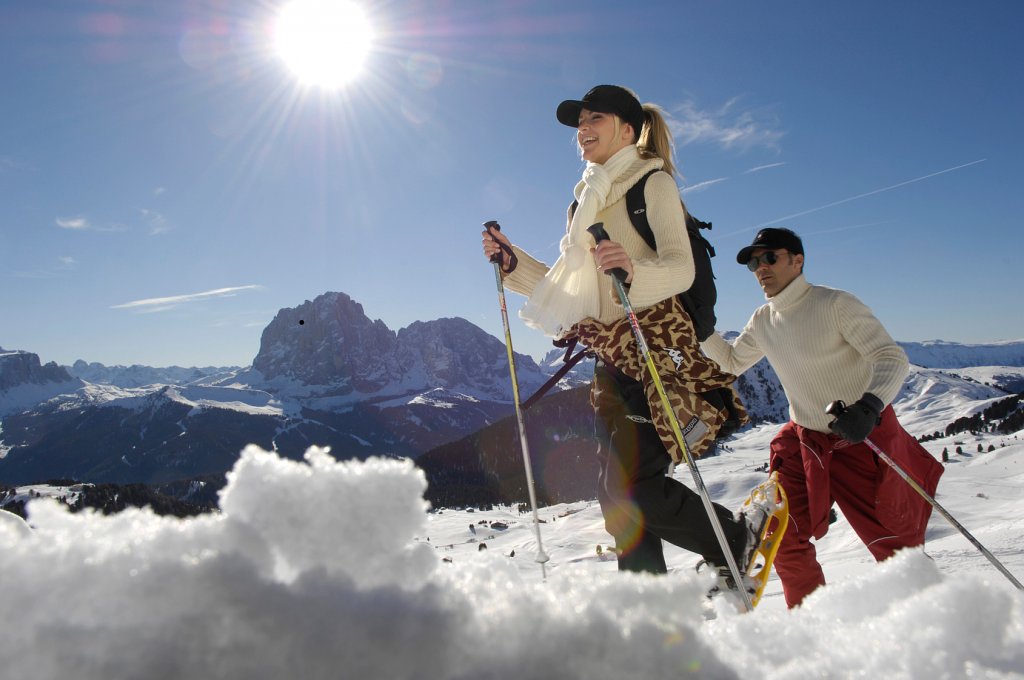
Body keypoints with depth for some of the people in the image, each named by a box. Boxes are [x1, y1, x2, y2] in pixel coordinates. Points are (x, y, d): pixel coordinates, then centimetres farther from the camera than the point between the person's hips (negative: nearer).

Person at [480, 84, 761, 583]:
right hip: (611, 358, 7)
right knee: (615, 491, 6)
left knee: (632, 484, -14)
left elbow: (681, 270, -17)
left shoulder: (653, 183, -1)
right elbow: (568, 292, 18)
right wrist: (514, 265, 7)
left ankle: (738, 541, 10)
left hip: (659, 350, -7)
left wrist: (634, 270, -37)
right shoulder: (586, 200, 20)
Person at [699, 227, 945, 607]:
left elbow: (892, 358, -21)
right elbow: (731, 362, 18)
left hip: (866, 437, -5)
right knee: (782, 535, -2)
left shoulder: (835, 304, -16)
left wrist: (869, 406, -40)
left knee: (897, 546, 3)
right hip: (805, 441, 5)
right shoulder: (762, 322, 2)